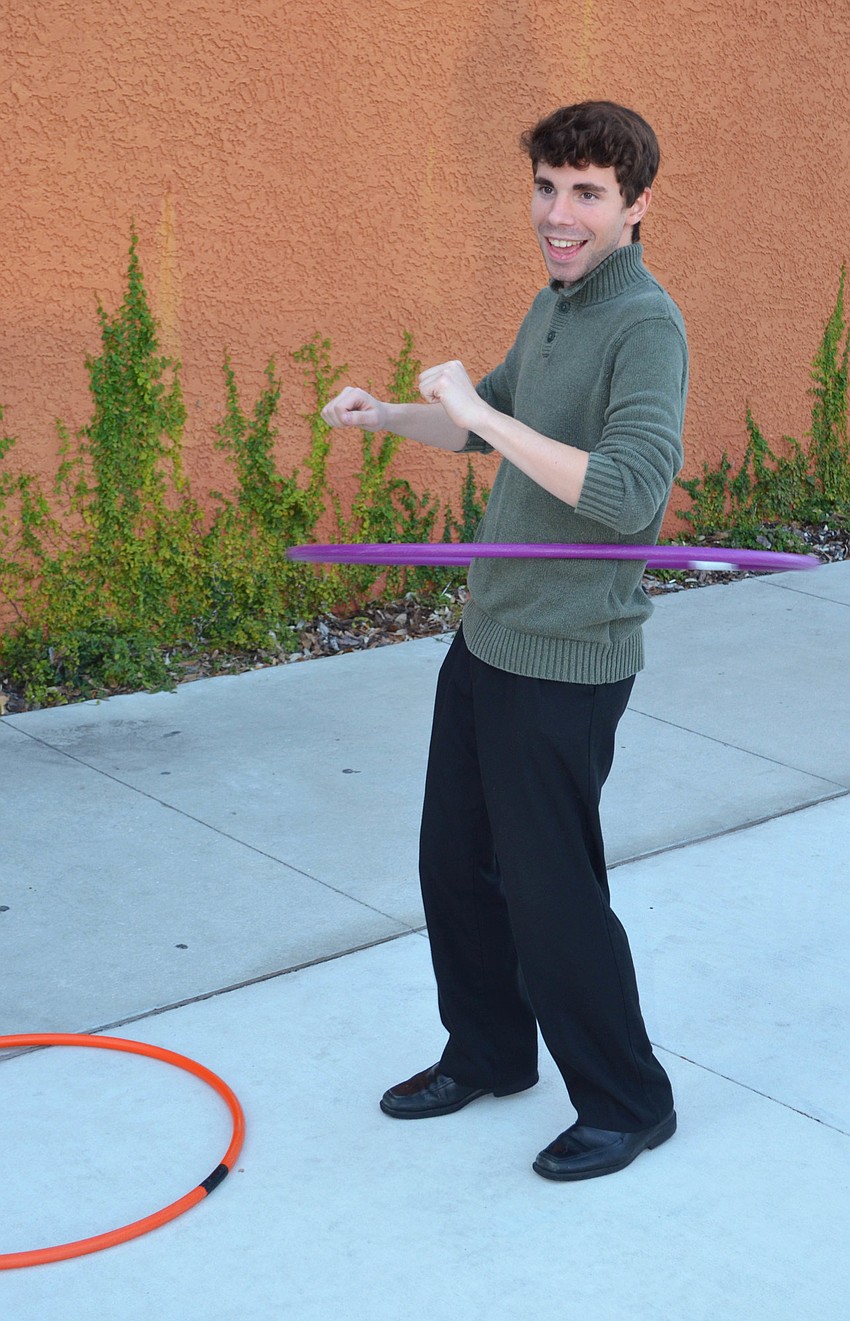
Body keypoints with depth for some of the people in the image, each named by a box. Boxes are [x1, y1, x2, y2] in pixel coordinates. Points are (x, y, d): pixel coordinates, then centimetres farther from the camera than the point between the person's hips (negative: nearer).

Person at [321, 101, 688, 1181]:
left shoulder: (645, 325, -18)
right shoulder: (553, 305, 10)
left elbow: (632, 493, -32)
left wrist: (484, 412, -30)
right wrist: (387, 416, 9)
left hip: (567, 664, -9)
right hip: (486, 637, 9)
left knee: (550, 891, 0)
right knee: (454, 863, 18)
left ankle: (627, 1103, 20)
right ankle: (488, 1053, 38)